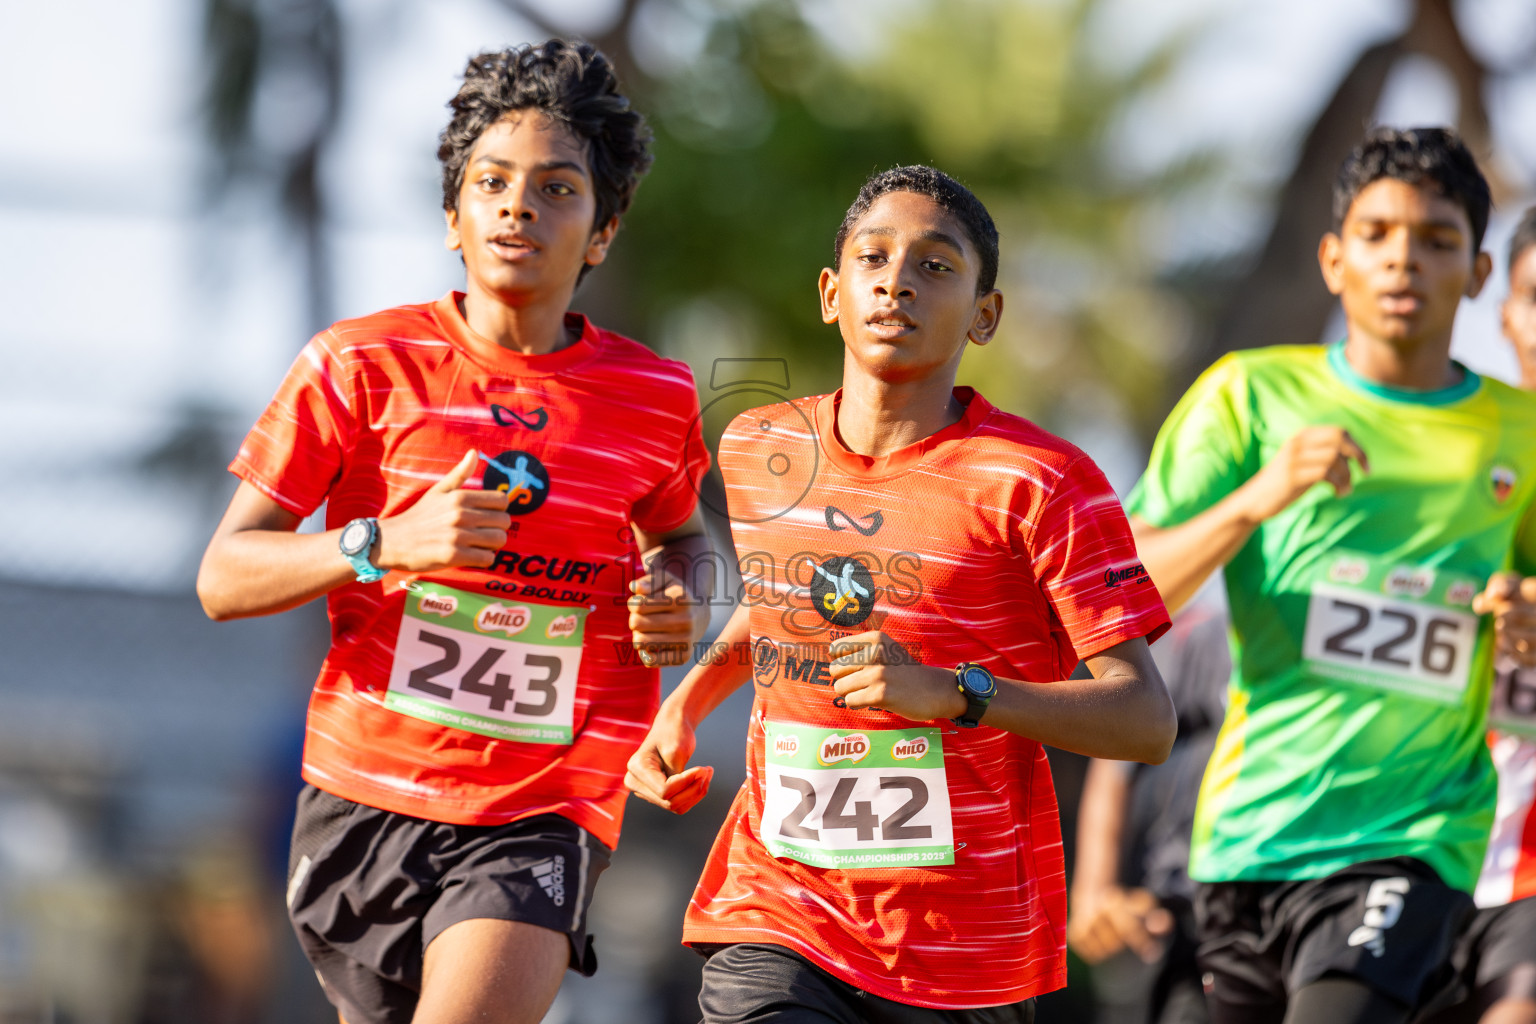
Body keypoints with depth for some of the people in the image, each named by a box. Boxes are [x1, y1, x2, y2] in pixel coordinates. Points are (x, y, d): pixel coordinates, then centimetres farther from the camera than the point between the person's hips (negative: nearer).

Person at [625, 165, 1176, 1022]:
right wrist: (682, 708, 15)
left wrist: (952, 694, -24)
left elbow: (1147, 720, -13)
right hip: (776, 917, 2)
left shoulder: (1039, 483, -8)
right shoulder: (755, 452, 7)